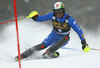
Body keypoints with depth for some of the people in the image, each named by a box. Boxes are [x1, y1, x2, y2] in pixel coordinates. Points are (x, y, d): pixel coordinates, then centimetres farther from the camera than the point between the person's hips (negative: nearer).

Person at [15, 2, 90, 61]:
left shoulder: (69, 19, -25)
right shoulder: (52, 15, -16)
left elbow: (79, 30, -22)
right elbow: (41, 18, -6)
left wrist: (84, 43, -26)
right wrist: (35, 17, -29)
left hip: (64, 38, -2)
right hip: (54, 35, 2)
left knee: (66, 37, -38)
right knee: (42, 46, -20)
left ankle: (48, 52, -45)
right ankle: (22, 56, -18)